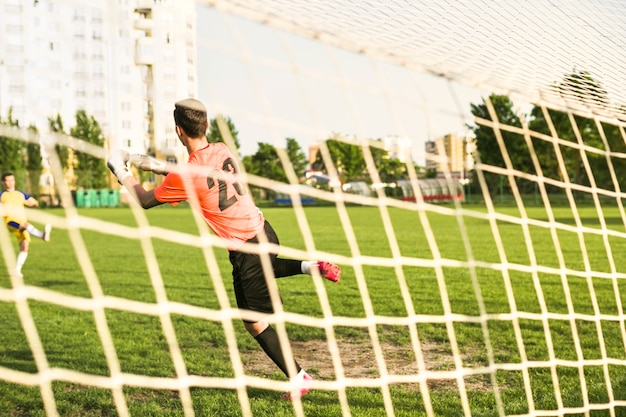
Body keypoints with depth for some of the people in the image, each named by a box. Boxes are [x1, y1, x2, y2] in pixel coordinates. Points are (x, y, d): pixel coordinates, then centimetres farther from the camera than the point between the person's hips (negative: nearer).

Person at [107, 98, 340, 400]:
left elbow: (144, 200, -5)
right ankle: (311, 266, 21)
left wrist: (121, 172, 10)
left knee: (254, 321, 9)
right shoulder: (222, 151, -1)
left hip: (245, 249, -7)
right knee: (264, 268, 41)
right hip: (264, 231, 7)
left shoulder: (186, 176, -21)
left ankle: (298, 378, 12)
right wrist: (157, 166, 19)